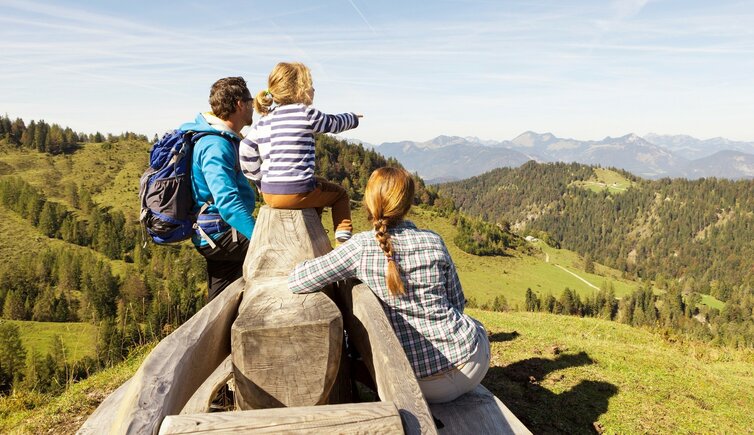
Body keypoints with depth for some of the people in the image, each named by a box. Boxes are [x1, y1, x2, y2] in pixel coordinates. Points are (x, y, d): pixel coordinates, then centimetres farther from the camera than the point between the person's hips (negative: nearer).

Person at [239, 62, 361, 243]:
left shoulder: (264, 121, 9)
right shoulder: (305, 113, -7)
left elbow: (246, 151, 7)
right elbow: (334, 123, 8)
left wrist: (260, 181, 18)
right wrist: (353, 118, 30)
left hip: (269, 195, 7)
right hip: (296, 193, -7)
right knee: (339, 193, 20)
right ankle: (343, 234, 10)